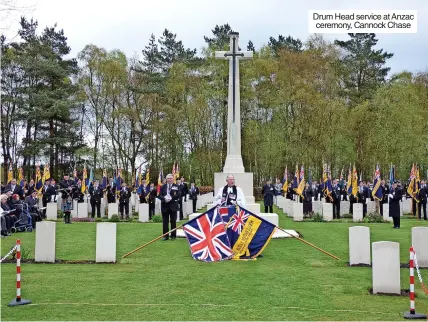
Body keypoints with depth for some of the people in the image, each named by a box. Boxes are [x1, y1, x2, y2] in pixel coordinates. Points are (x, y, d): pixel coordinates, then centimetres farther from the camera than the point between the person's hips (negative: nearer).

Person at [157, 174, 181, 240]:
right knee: (165, 222, 5)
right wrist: (164, 198, -17)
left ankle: (173, 235, 10)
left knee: (173, 221, 3)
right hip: (164, 206, 2)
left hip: (173, 206, -2)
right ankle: (165, 235, 11)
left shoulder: (176, 187, 3)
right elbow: (159, 195, 2)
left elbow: (178, 195, -5)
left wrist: (171, 198, -17)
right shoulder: (162, 187, 9)